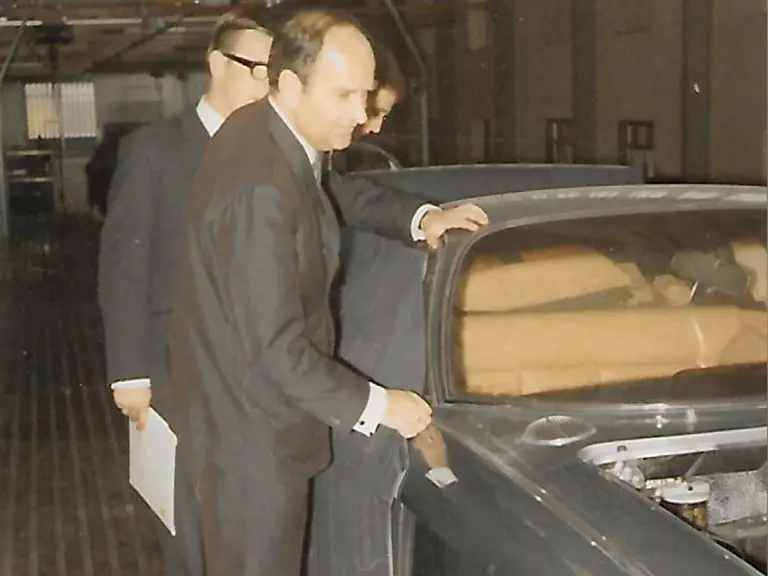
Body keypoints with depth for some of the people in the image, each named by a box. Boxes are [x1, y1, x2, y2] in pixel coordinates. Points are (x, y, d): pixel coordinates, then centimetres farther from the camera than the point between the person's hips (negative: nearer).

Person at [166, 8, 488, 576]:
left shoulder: (268, 132, 0)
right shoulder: (261, 189, -30)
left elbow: (336, 195, 20)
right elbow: (275, 347, -28)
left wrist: (419, 216, 4)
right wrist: (375, 405, -17)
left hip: (251, 409, 10)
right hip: (252, 428, -10)